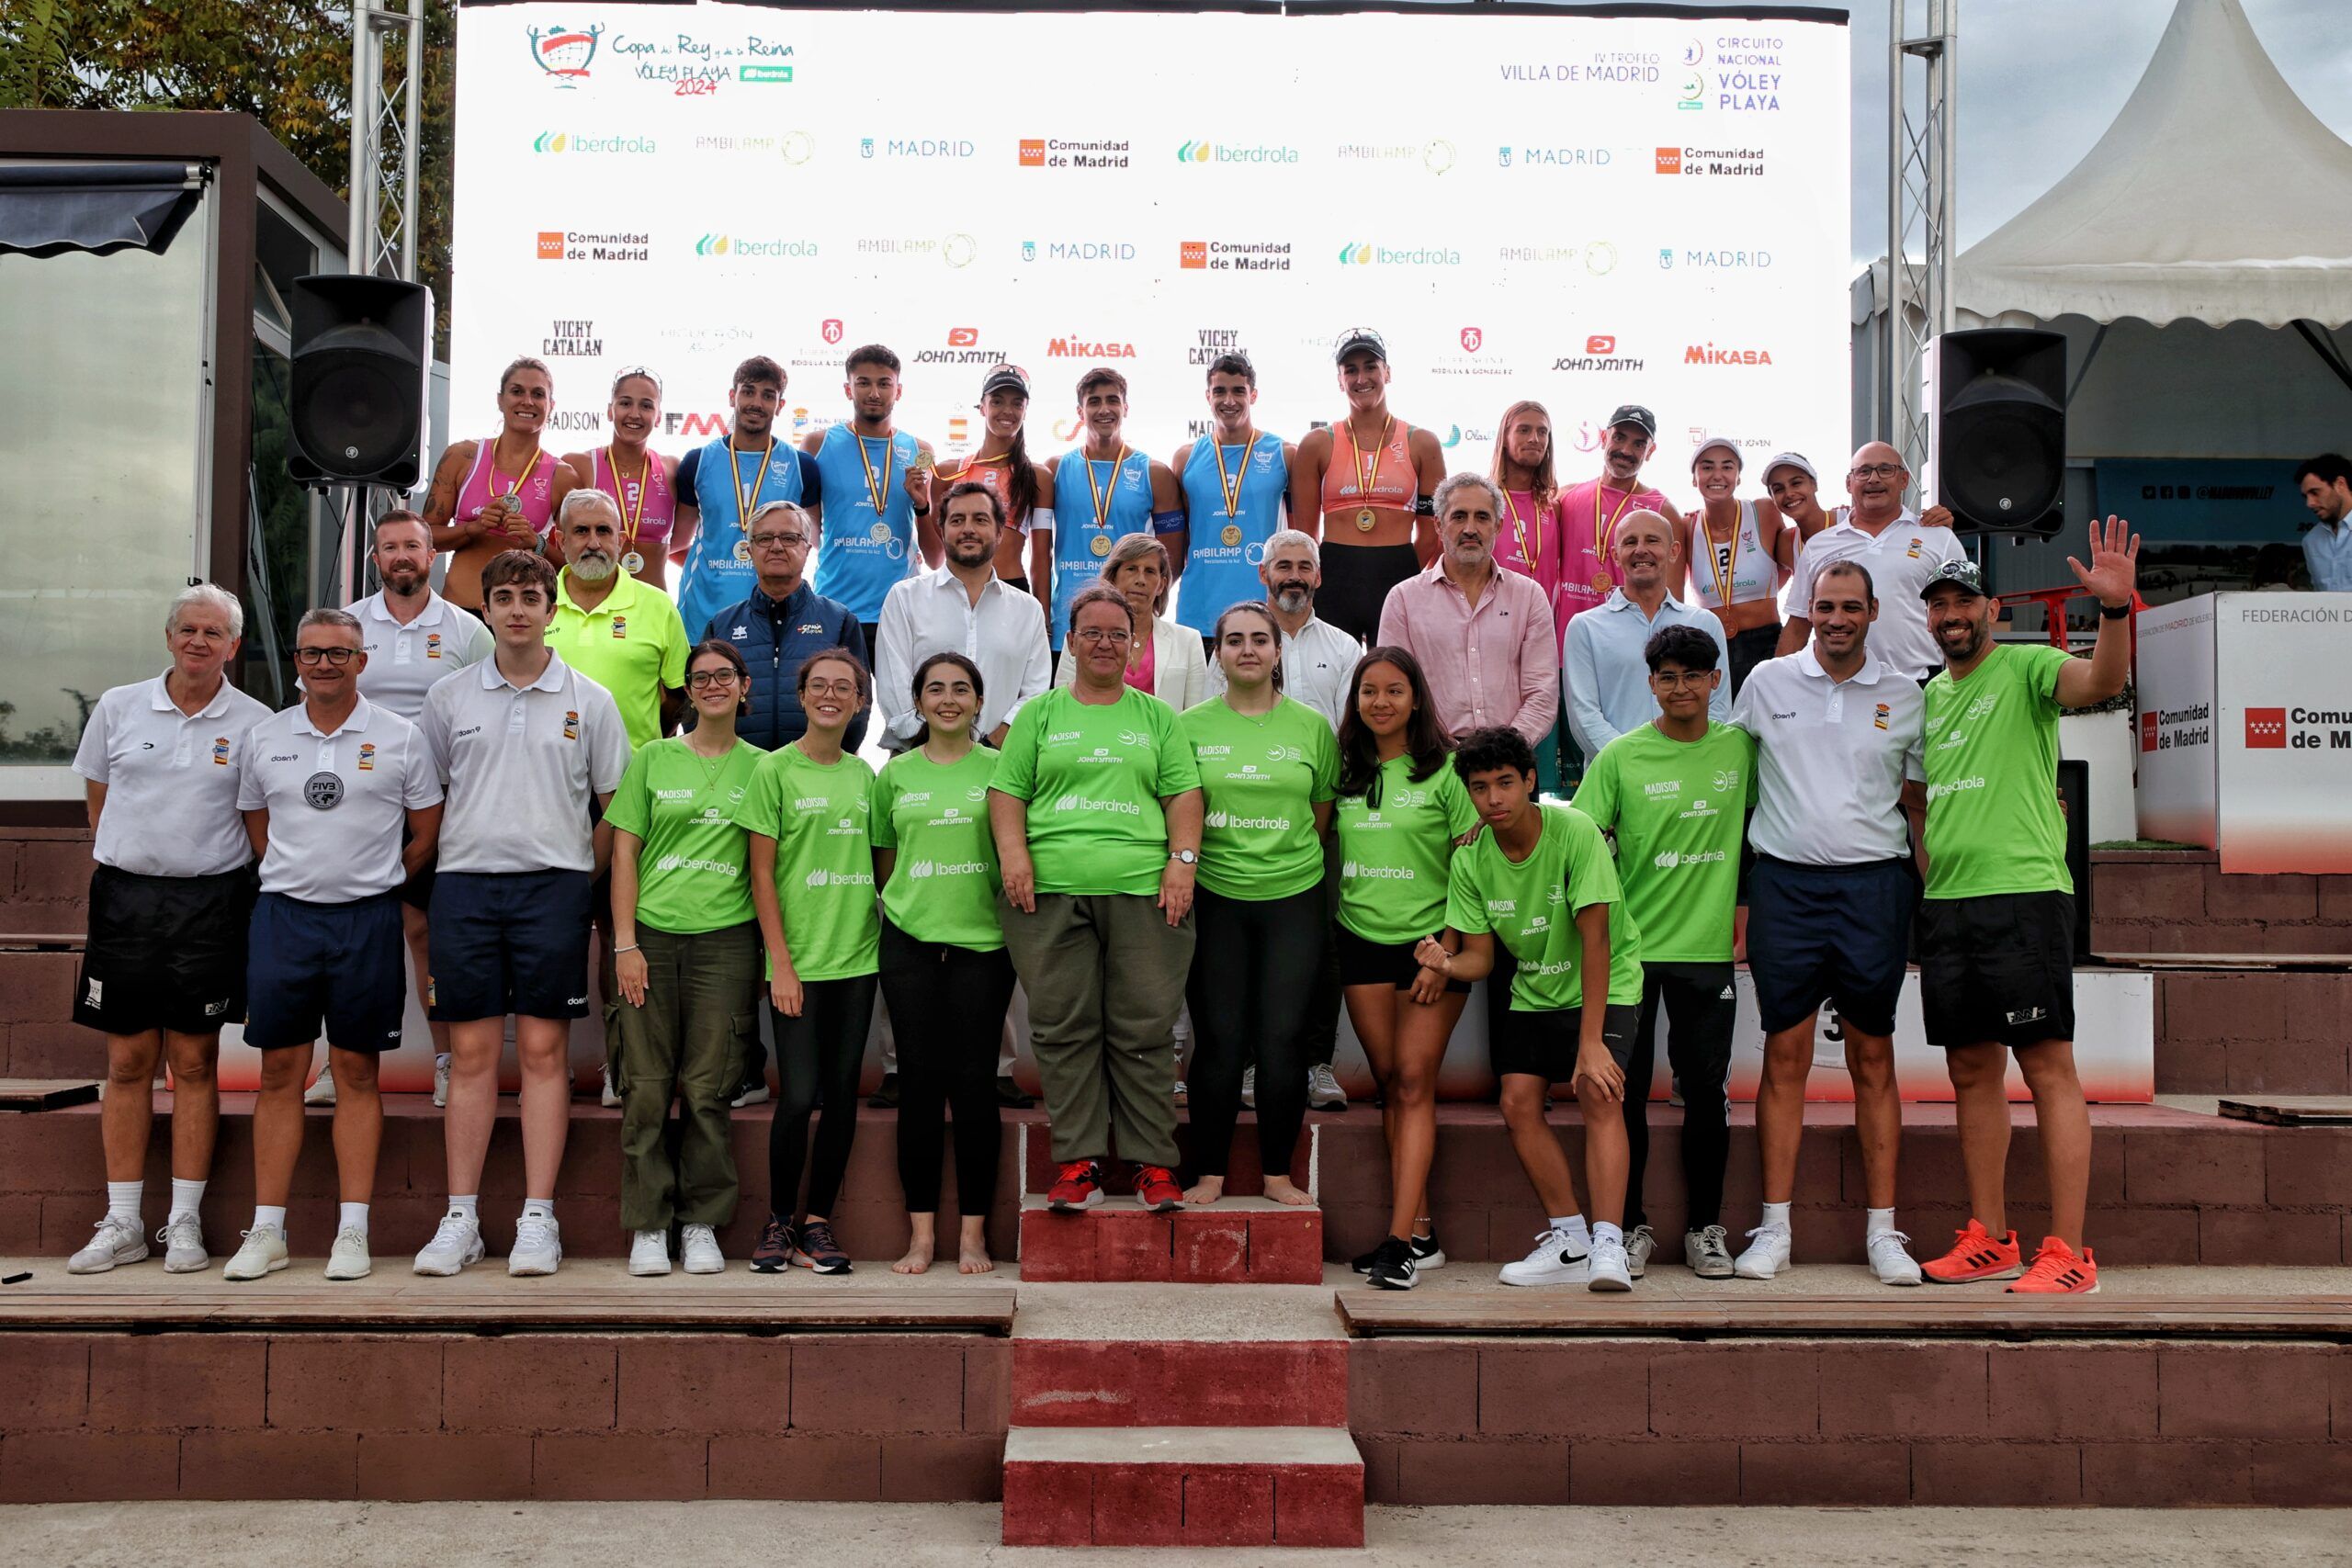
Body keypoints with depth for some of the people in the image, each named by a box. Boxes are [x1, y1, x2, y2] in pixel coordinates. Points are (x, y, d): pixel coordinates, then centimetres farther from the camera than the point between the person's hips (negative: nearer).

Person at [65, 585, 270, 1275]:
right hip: (125, 897, 2)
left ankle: (184, 1221, 10)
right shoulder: (118, 707, 7)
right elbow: (97, 799, 16)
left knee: (195, 1062, 2)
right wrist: (120, 864, 12)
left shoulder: (254, 722, 0)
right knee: (128, 1062, 4)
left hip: (210, 901, -2)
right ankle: (122, 1224, 12)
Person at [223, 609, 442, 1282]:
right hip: (283, 916, 2)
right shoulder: (264, 737, 8)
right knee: (279, 1073, 4)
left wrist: (375, 881, 7)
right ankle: (267, 1231, 10)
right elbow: (256, 827, 18)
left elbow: (426, 833, 8)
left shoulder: (399, 739, 1)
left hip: (367, 921, -2)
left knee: (357, 1073, 3)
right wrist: (299, 875, 9)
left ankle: (352, 1232, 8)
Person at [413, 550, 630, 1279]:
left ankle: (538, 1219, 4)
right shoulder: (449, 698, 9)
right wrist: (435, 867, 6)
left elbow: (616, 804, 8)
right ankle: (461, 1219, 9)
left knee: (544, 1050, -1)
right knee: (471, 1053, 3)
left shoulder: (588, 700, 5)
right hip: (464, 883, 1)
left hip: (553, 885, -1)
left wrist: (581, 875, 2)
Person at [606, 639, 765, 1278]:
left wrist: (770, 955, 3)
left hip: (725, 938, 0)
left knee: (707, 1090, -1)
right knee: (646, 1087, -1)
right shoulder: (653, 758, 8)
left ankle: (701, 1224, 11)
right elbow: (624, 851, 6)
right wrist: (625, 943, -3)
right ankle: (648, 1226, 9)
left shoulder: (759, 767, 8)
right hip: (651, 934, 0)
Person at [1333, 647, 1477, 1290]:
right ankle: (1421, 1232, 9)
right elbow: (1328, 847, 17)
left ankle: (1401, 1238, -12)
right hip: (1361, 941, 4)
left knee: (1415, 1082, -9)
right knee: (1391, 1084, 4)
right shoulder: (1345, 770, 11)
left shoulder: (1445, 772, -3)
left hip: (1430, 942, -4)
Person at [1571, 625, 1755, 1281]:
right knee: (1625, 1089, 2)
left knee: (1706, 1089, 5)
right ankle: (1630, 1226, 14)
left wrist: (1740, 899, 10)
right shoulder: (1621, 756, -2)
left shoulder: (1741, 747, 5)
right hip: (1631, 946, -1)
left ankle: (1705, 1227, 18)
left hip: (1708, 947, 2)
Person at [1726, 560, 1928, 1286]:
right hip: (1784, 881, 0)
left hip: (1873, 884, 1)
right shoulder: (1767, 682, 6)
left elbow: (1917, 798, 12)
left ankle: (1882, 1232, 10)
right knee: (1785, 1055, 1)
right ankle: (1773, 1230, 6)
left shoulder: (1904, 697, 7)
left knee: (1873, 1058, 4)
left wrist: (1931, 892, 1)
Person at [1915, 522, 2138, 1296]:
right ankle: (1989, 1239, 19)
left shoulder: (2026, 667, -2)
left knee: (2048, 1066, -6)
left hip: (2023, 891, -7)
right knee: (1971, 1069, 10)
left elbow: (2102, 681, -23)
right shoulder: (1931, 693, 18)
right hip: (1945, 903, 7)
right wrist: (1923, 885, 18)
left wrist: (2115, 607, -38)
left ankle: (2068, 1251, -5)